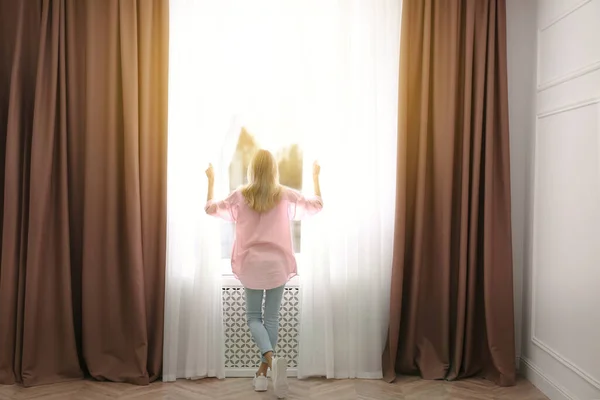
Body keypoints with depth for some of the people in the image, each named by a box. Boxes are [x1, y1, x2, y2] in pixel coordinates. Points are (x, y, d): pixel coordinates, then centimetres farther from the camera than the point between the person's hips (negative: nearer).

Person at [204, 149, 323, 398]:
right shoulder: (286, 196, -5)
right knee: (271, 319, 13)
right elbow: (317, 205, 7)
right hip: (278, 266, 1)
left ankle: (271, 357, -16)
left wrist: (211, 180, 18)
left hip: (251, 266, 0)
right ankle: (263, 372, 19)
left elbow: (210, 209, 7)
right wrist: (316, 176, 19)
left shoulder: (240, 196, -6)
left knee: (253, 317, 11)